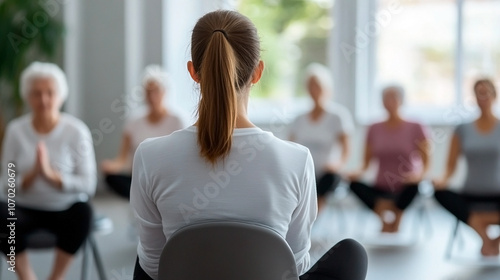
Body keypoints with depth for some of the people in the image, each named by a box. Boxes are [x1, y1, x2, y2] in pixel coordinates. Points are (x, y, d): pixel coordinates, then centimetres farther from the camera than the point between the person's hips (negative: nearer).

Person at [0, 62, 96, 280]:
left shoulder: (77, 131, -7)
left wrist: (51, 174, -23)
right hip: (26, 209, 1)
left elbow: (89, 185, -10)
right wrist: (32, 174, -21)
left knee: (83, 211, -34)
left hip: (65, 210, -1)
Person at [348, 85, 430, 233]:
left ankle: (394, 225, -11)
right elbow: (366, 161, 8)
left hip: (405, 190, -2)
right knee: (355, 184, -27)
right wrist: (359, 172, -14)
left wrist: (418, 174, -25)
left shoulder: (415, 128, -1)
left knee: (415, 186, -37)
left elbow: (426, 161, -4)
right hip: (381, 190, 2)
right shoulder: (374, 129, 7)